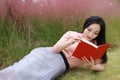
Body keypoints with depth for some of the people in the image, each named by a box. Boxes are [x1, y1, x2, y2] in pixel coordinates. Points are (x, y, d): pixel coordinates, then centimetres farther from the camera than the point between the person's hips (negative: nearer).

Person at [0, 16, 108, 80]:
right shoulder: (71, 34, 6)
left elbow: (101, 66, 10)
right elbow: (55, 49, -2)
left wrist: (92, 67, -13)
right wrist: (70, 42, -21)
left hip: (60, 66, 1)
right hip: (47, 55, -1)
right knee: (20, 71, -26)